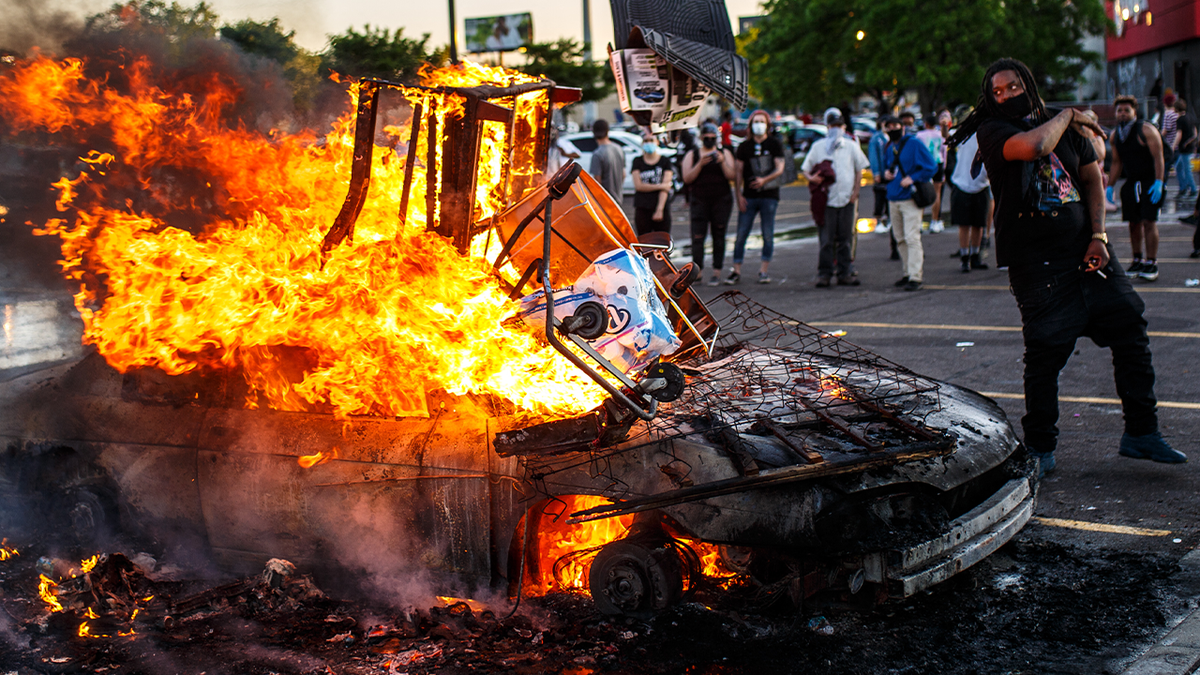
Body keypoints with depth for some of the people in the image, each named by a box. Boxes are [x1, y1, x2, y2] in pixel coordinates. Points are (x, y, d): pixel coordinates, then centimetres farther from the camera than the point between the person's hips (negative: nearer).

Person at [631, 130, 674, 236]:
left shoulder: (665, 162, 5)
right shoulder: (637, 161, 9)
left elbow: (665, 188, -4)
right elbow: (638, 185, -1)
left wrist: (660, 209, -15)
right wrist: (660, 186, -8)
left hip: (662, 209, -1)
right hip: (642, 209, 1)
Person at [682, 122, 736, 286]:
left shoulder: (725, 153, 10)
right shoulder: (692, 155, 8)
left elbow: (731, 176, 0)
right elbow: (687, 178, -4)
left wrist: (722, 162, -16)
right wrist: (700, 164, -16)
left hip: (721, 200, 0)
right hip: (699, 201, 0)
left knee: (718, 236, 0)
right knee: (697, 237, -10)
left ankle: (716, 272, 4)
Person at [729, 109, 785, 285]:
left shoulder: (775, 144, 4)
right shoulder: (744, 146, 10)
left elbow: (780, 169, -3)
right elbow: (738, 171, 8)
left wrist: (764, 180, -21)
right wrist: (739, 195, -3)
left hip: (769, 196, -1)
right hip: (748, 196, 1)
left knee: (768, 235, 0)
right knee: (741, 234, -2)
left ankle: (763, 270, 7)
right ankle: (736, 271, 2)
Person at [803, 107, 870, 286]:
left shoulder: (852, 145, 11)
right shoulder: (818, 147, 8)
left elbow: (859, 171, 13)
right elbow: (805, 169, 10)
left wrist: (855, 193, 3)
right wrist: (811, 178, -13)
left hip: (847, 199, 2)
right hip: (826, 199, -2)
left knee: (846, 238, 5)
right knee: (826, 239, -4)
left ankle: (845, 273, 11)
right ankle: (824, 273, 1)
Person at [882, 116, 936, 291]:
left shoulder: (914, 144, -7)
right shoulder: (887, 148, 14)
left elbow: (931, 167, -9)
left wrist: (912, 178, -17)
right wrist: (886, 174, 7)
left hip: (910, 198, -7)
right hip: (893, 199, 7)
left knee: (912, 238, -12)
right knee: (900, 239, 11)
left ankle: (916, 278, -14)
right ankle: (908, 273, 21)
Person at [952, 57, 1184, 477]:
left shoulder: (1066, 127, 14)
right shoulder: (992, 131, -3)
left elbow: (1092, 179, 13)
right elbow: (1034, 146, -23)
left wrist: (1098, 234, 0)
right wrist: (1066, 116, -4)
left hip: (1086, 250, 5)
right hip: (1035, 260, -5)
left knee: (1130, 330, 2)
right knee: (1046, 352, -6)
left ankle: (1141, 433, 14)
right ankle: (1040, 448, 10)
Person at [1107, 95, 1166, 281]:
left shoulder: (1146, 130, -10)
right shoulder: (1115, 136, 8)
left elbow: (1158, 157, -14)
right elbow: (1116, 163, 18)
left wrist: (1158, 182, -22)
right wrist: (1109, 186, 12)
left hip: (1150, 182, -6)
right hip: (1131, 184, 6)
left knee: (1149, 222, -11)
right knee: (1134, 223, 6)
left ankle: (1151, 263, -8)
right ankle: (1137, 260, 17)